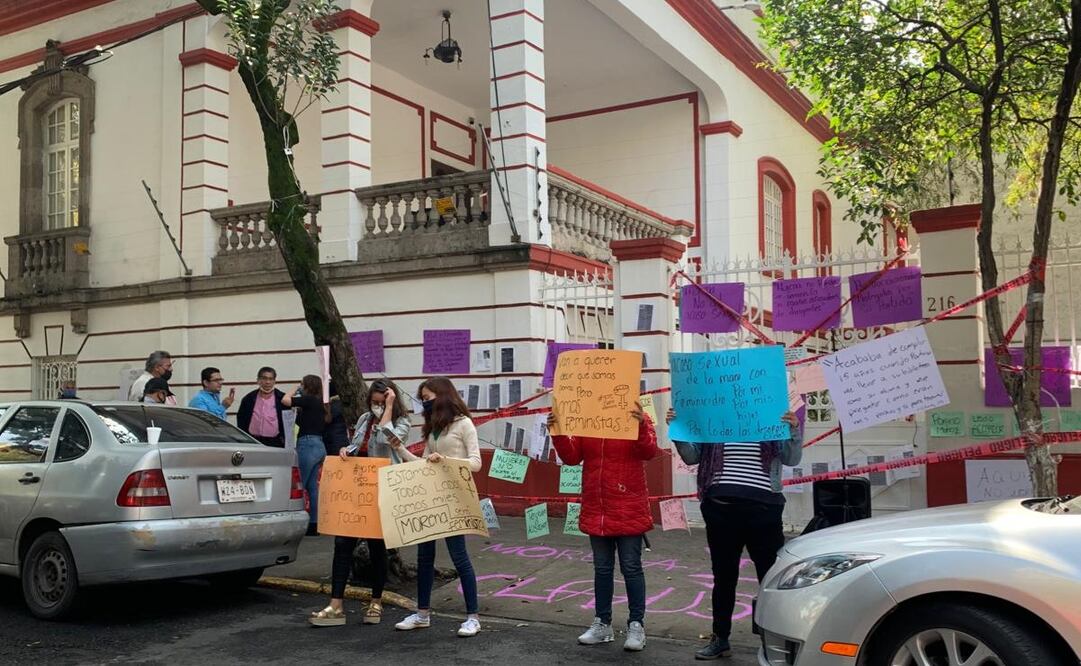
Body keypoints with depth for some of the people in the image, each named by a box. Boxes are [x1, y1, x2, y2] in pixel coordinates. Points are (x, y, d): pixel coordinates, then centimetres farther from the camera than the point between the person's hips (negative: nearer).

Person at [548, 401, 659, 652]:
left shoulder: (637, 419, -5)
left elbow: (649, 451, -18)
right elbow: (571, 457, 3)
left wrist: (641, 426, -35)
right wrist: (558, 433, -13)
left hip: (629, 510, -4)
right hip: (596, 510, 4)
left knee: (631, 567, 2)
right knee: (602, 568, 13)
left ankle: (636, 625, 12)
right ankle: (602, 624, 23)